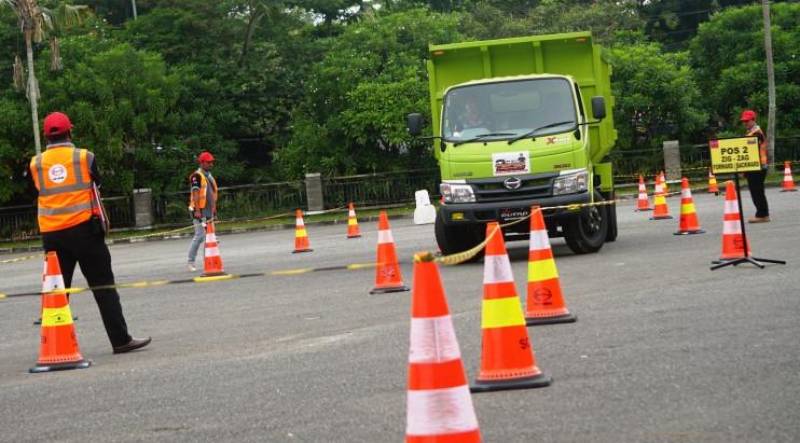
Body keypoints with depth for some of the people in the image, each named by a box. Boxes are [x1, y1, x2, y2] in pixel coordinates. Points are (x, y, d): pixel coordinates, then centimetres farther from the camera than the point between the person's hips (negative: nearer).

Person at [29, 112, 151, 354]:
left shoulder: (36, 163, 2)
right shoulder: (84, 157, -2)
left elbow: (39, 190, 11)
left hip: (51, 233, 3)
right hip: (83, 228, -2)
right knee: (103, 286, 2)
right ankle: (120, 340, 1)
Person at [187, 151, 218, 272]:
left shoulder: (209, 176, 19)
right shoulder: (197, 176, -10)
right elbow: (195, 194, -17)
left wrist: (214, 209, 21)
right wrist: (197, 210, -22)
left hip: (209, 211, 9)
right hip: (200, 211, -9)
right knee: (200, 235, -12)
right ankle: (191, 262, -6)